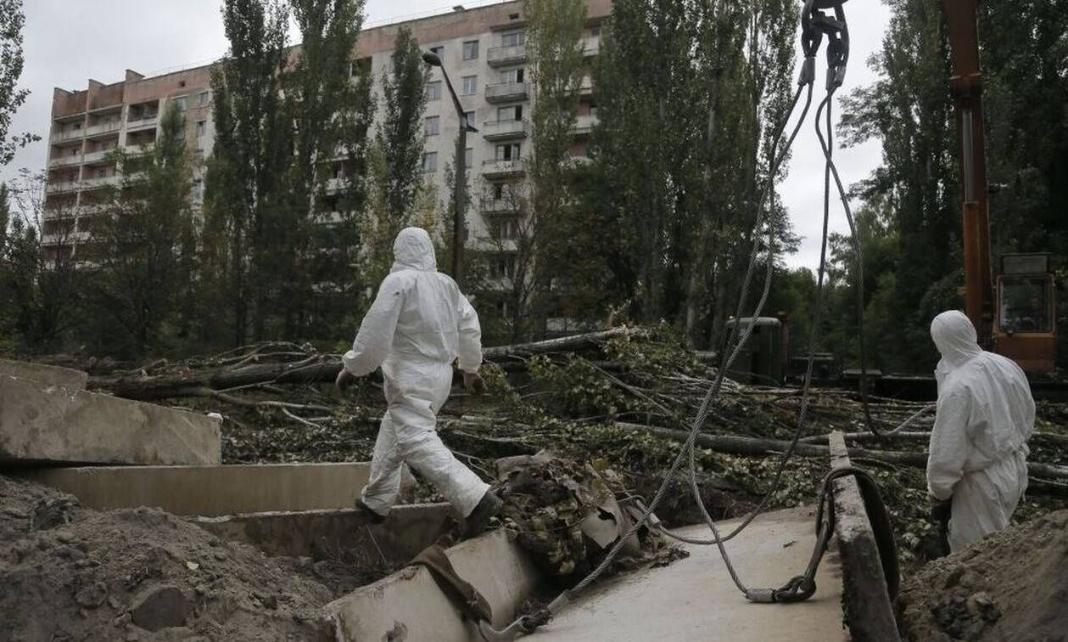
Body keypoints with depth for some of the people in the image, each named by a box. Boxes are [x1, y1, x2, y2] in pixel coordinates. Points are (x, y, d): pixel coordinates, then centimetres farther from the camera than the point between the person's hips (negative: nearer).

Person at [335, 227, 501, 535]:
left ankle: (476, 498, -25)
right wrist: (470, 368, 22)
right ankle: (376, 501, 33)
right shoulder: (447, 284, 8)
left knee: (418, 442, -13)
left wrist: (352, 368, -5)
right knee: (393, 431, 21)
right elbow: (469, 326, 12)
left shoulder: (398, 282, -13)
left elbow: (375, 331, -16)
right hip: (440, 375, 9)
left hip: (411, 379, -9)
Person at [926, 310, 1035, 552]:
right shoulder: (1007, 366, -7)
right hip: (1015, 470, 7)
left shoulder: (957, 389, -29)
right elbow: (1028, 416, 8)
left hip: (984, 482, -7)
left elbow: (947, 452, -23)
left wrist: (938, 491, -7)